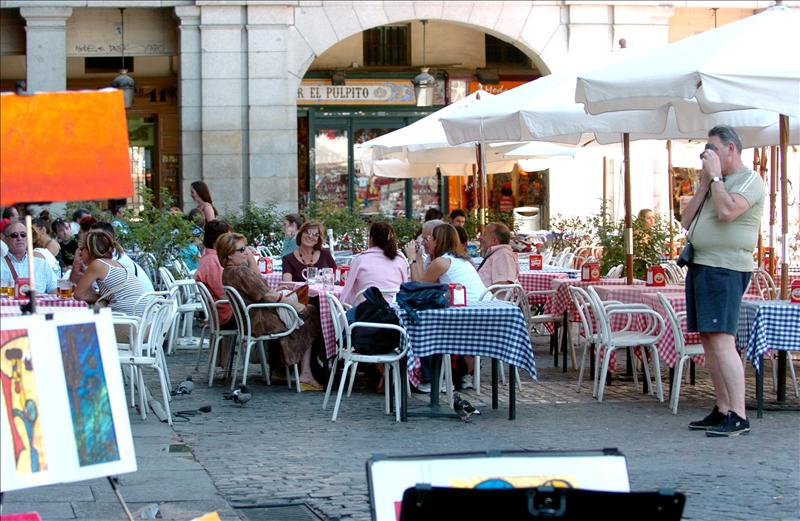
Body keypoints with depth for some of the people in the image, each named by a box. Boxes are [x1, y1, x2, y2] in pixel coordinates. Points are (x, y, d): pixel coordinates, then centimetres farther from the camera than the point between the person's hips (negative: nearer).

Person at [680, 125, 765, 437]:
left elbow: (727, 211, -24)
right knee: (709, 342, 9)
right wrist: (703, 185, 7)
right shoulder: (716, 183, 21)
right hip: (700, 266, 10)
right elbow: (686, 222, 16)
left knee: (721, 341, -17)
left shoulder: (748, 181, -5)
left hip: (724, 269, -9)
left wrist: (715, 176, -12)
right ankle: (722, 411, 13)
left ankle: (738, 417, -19)